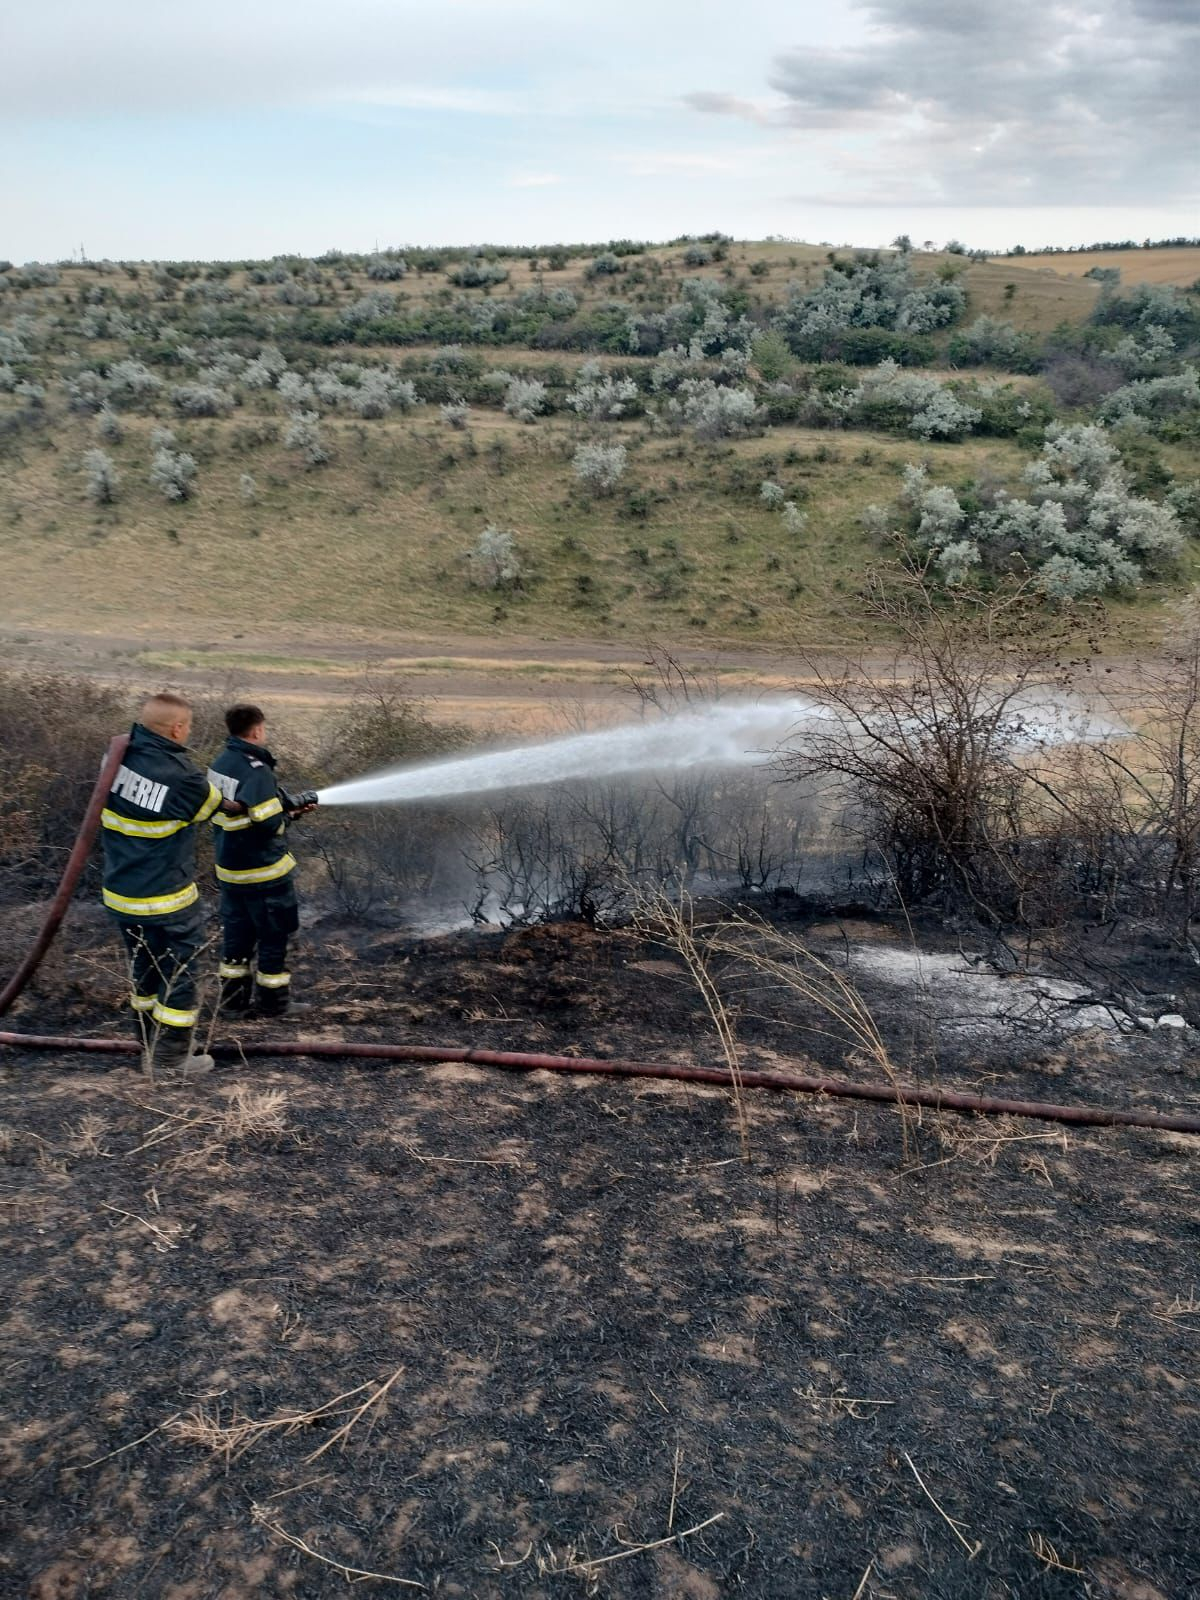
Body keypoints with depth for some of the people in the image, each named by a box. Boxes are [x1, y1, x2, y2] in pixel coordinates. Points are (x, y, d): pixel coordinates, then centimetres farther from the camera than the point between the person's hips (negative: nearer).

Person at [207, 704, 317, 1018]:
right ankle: (271, 1000, 18)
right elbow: (269, 823, -25)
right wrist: (289, 814, -4)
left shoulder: (221, 763, 4)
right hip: (263, 872, -8)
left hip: (230, 868, 8)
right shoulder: (256, 771, -23)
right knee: (274, 935, 8)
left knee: (237, 933, 18)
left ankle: (234, 998, 27)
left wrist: (288, 804, 7)